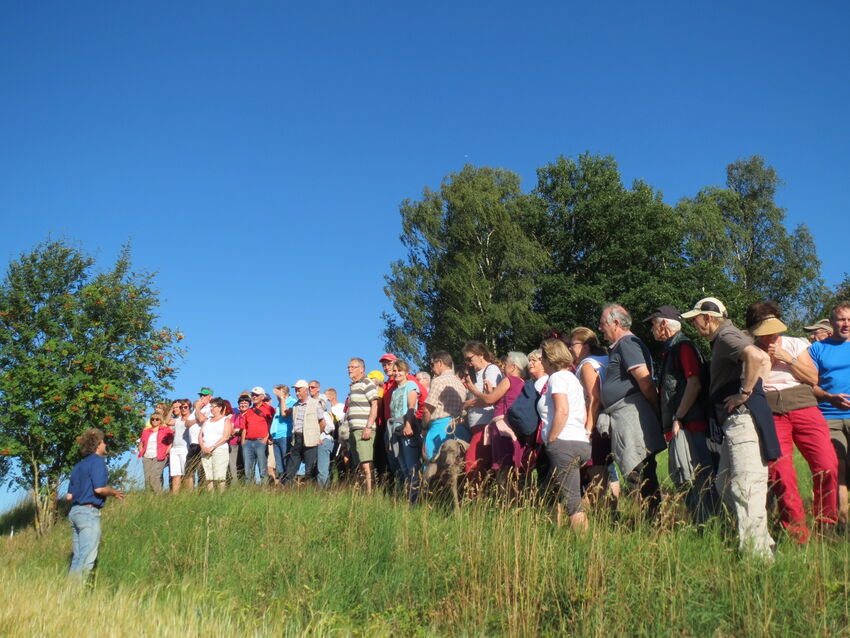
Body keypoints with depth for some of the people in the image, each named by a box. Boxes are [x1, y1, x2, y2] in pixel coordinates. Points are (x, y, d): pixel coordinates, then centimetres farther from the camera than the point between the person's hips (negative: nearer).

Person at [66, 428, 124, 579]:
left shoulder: (78, 466, 20)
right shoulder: (97, 461, -7)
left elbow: (69, 496, 18)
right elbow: (99, 488, -18)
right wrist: (114, 492, -1)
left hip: (74, 511, 9)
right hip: (89, 512, -9)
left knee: (77, 556, 12)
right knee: (87, 558, -8)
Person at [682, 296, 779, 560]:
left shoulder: (727, 336, -10)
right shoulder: (720, 340, 21)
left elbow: (755, 356, -32)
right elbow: (764, 360, 33)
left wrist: (744, 393, -22)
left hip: (744, 418, -11)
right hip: (733, 422, 11)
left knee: (746, 489, -10)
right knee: (725, 486, 14)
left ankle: (756, 554, -5)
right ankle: (761, 544, 21)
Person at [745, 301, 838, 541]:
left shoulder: (795, 344, 15)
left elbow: (813, 378, 7)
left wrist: (788, 359, -3)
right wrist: (766, 361, -5)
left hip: (804, 408, 1)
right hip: (770, 415, -1)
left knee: (828, 466, -11)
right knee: (780, 475, -11)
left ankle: (825, 527, 8)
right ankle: (797, 533, 3)